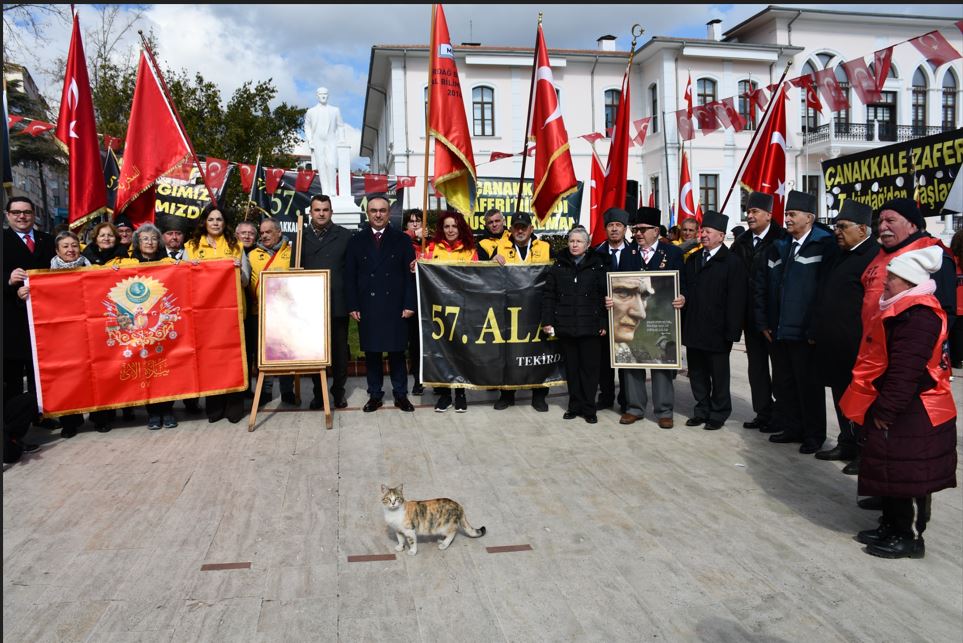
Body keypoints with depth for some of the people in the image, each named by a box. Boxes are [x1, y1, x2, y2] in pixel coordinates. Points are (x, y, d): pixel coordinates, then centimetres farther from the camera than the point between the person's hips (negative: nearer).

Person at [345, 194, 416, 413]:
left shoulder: (402, 239, 4)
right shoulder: (356, 240, 7)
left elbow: (410, 274, 1)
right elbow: (350, 276, 5)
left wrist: (409, 304, -6)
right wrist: (352, 306, -3)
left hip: (395, 306, -1)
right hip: (367, 307, 1)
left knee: (397, 351, 4)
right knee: (371, 352, 6)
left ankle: (400, 394, 15)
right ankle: (375, 394, 16)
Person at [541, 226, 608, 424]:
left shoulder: (597, 266, 3)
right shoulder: (559, 266, 7)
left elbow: (604, 296, 1)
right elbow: (549, 295, 6)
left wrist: (604, 323, -5)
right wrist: (547, 321, -1)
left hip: (589, 325, -2)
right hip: (565, 325, 2)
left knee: (589, 367, 2)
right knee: (571, 367, 8)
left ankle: (588, 408, 12)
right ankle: (574, 406, 18)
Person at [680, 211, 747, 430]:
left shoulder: (732, 263, -7)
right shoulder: (692, 260, 12)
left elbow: (736, 300, -12)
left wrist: (731, 332, -16)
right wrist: (683, 325, 6)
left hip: (716, 332, -6)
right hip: (693, 329, 6)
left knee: (718, 375, 8)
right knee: (697, 373, 13)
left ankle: (719, 413, 21)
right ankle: (702, 410, 26)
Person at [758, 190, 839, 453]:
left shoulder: (824, 245, -9)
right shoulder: (779, 246, 10)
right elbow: (763, 286, 13)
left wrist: (816, 329, -15)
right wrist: (764, 322, 8)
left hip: (805, 332, -6)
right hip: (778, 330, 6)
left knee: (809, 385, 4)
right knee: (783, 383, 14)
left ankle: (814, 434, 17)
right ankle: (789, 427, 27)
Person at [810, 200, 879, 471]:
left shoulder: (874, 256, -14)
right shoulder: (842, 255, 15)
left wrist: (864, 344, -19)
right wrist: (817, 333, 17)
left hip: (856, 348, -9)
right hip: (835, 347, 9)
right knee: (841, 398, 17)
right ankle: (848, 445, 30)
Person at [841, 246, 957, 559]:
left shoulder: (917, 314, -22)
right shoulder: (903, 309, 12)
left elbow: (906, 370, -26)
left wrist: (886, 409, -22)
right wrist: (882, 407, 19)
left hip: (910, 416, -10)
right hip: (895, 410, 10)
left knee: (907, 475, 2)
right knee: (891, 471, 18)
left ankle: (910, 537, 15)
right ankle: (891, 526, 31)